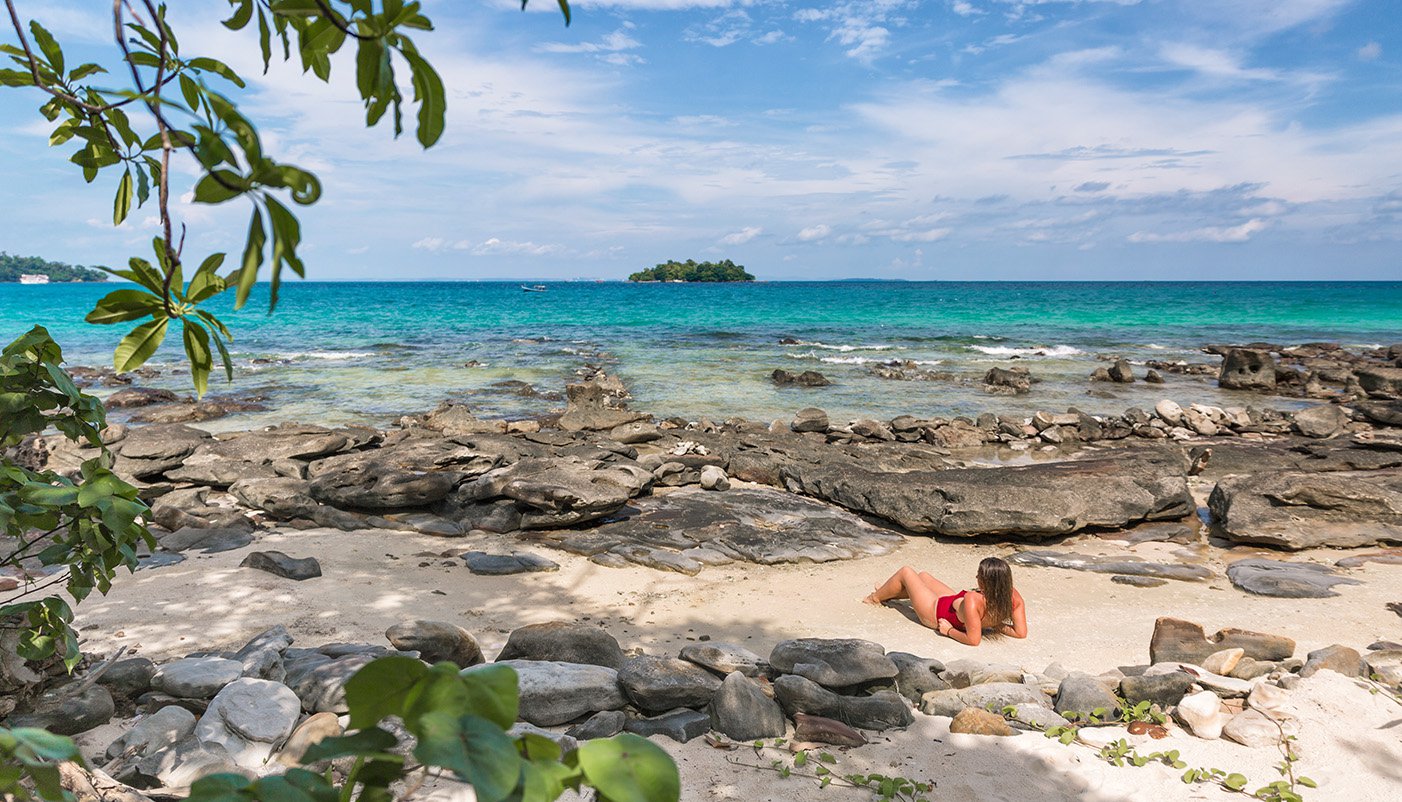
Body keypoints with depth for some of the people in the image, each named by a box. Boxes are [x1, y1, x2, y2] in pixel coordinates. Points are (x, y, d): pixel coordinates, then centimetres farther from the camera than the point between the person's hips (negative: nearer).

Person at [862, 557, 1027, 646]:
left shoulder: (973, 600, -45)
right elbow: (1021, 632, -19)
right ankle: (887, 593, 57)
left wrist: (949, 631, -23)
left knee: (906, 572, 14)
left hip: (936, 613, -7)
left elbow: (973, 640, -40)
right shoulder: (1013, 595, -28)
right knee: (923, 575, 28)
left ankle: (876, 598, 44)